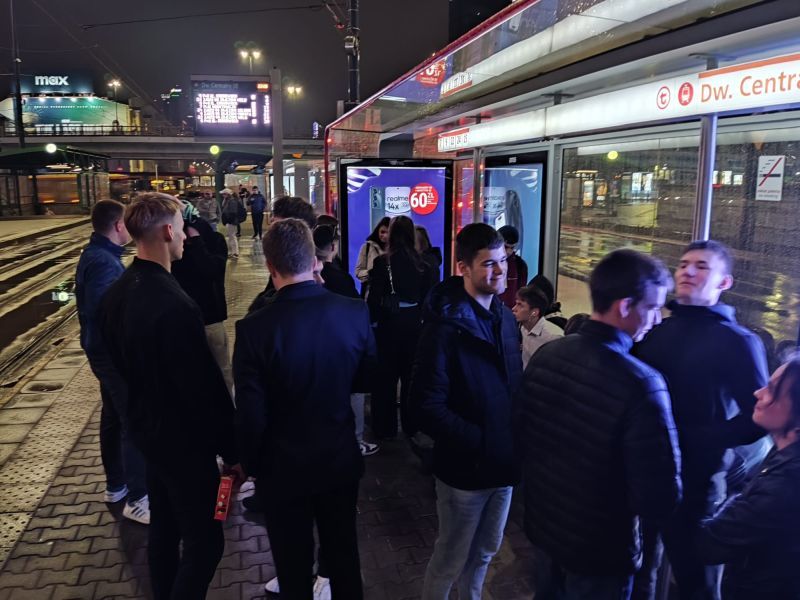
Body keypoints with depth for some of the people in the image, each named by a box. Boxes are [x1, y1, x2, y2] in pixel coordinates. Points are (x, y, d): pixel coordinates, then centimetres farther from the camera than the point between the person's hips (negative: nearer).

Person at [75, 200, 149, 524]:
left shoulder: (96, 254, 9)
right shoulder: (104, 262, -24)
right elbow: (102, 310, -30)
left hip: (105, 350, 11)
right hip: (114, 352, -11)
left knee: (114, 417, 20)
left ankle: (116, 485, 35)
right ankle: (137, 499, 8)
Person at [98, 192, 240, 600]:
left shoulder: (116, 294, -2)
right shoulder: (175, 306, -30)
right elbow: (205, 388, -25)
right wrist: (232, 448, -13)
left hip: (147, 428, 9)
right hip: (184, 439, -9)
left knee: (163, 529, 24)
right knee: (204, 541, 7)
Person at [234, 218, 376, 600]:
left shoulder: (255, 328, -24)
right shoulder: (356, 312, -15)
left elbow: (251, 414, -17)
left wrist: (252, 464, 1)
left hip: (284, 467, -2)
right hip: (341, 459, 3)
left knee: (294, 568, 18)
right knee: (344, 557, 23)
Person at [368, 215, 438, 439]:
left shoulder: (382, 262, -10)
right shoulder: (422, 263, -4)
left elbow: (374, 297, -10)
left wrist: (372, 321, 0)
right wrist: (423, 318, 7)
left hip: (388, 323, -2)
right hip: (413, 323, 2)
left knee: (385, 375, 9)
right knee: (411, 375, 14)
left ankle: (385, 428, 14)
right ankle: (411, 425, 23)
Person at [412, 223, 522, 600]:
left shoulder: (505, 318, 3)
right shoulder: (445, 326, -20)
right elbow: (429, 408, -23)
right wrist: (480, 442, -22)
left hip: (504, 461, 7)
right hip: (465, 467, -7)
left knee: (486, 551, 24)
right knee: (451, 559, 13)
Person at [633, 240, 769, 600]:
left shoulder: (738, 342, -7)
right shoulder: (655, 329, 6)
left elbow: (758, 417, -12)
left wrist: (692, 440, -19)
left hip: (694, 479, -4)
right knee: (637, 570, 20)